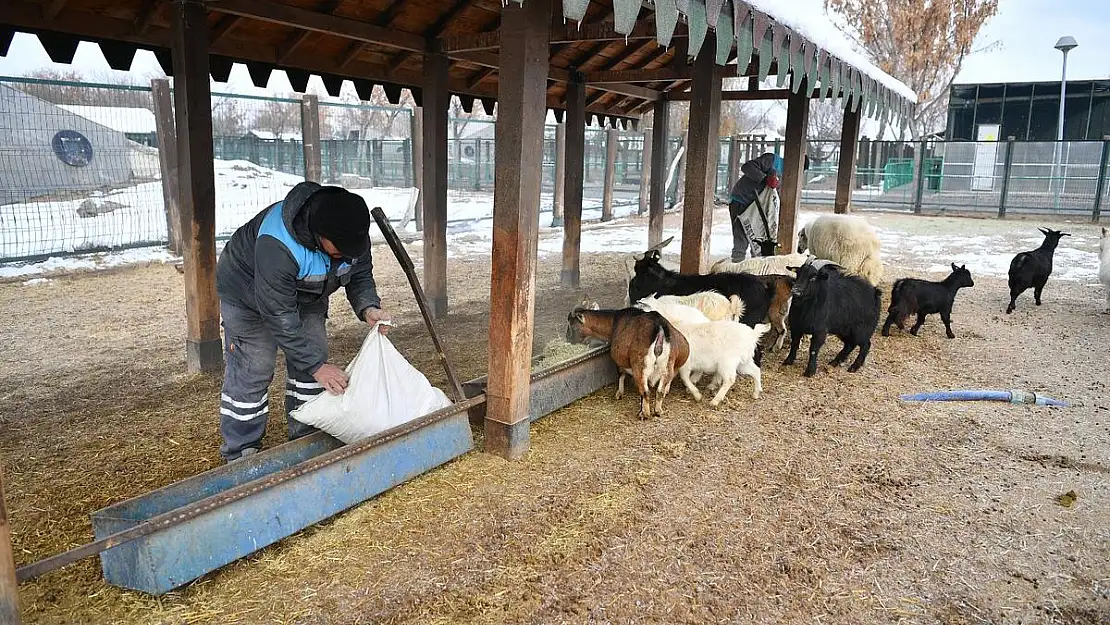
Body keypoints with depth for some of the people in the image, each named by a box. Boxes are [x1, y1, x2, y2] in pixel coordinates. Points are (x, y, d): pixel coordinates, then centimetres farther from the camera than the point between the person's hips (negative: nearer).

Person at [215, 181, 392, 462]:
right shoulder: (277, 247, -43)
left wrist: (368, 307, -26)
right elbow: (279, 316, -38)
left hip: (304, 295, 6)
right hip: (247, 294, -6)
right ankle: (240, 455, 5)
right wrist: (317, 365, -36)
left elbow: (361, 275, -5)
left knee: (312, 358, 3)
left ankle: (308, 439, 17)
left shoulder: (351, 231, -23)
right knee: (253, 370, -8)